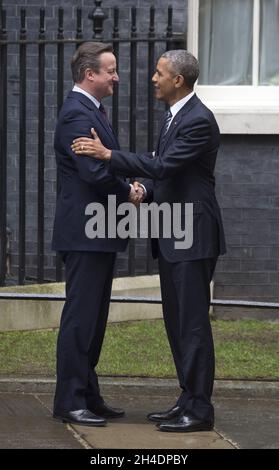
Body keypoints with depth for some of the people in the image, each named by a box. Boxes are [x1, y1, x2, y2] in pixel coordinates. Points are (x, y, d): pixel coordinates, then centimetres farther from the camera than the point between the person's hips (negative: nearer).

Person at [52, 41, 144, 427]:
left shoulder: (91, 110, 17)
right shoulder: (77, 114, -17)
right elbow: (95, 171, -25)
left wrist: (128, 188, 0)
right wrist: (128, 193, -8)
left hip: (98, 235, 11)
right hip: (84, 232, -11)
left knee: (93, 319, 14)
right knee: (80, 317, -7)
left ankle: (88, 396, 20)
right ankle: (69, 402, -4)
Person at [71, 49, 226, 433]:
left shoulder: (199, 121, -17)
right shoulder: (174, 116, 14)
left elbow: (163, 166, -24)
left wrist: (108, 154, -21)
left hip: (193, 235, -10)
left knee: (192, 322, -7)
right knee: (177, 322, 13)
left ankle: (200, 409, -4)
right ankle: (189, 400, 19)